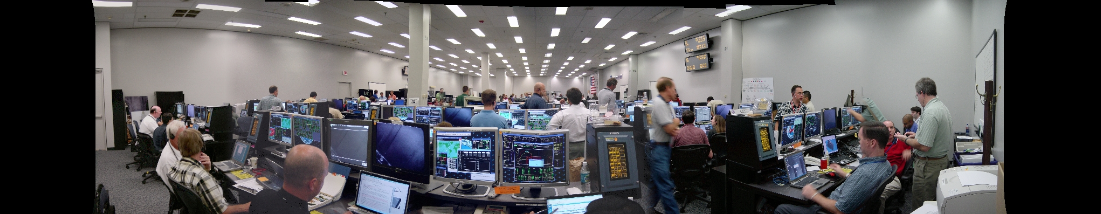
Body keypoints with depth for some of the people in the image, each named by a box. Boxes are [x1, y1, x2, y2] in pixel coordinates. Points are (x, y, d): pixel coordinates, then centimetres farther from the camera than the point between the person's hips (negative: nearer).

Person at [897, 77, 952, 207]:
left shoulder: (930, 112, -23)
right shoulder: (942, 107, 10)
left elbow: (924, 146, -25)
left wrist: (906, 139, -9)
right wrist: (917, 135, 20)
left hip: (929, 165, -11)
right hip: (942, 159, 11)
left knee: (921, 204, -3)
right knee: (934, 200, 17)